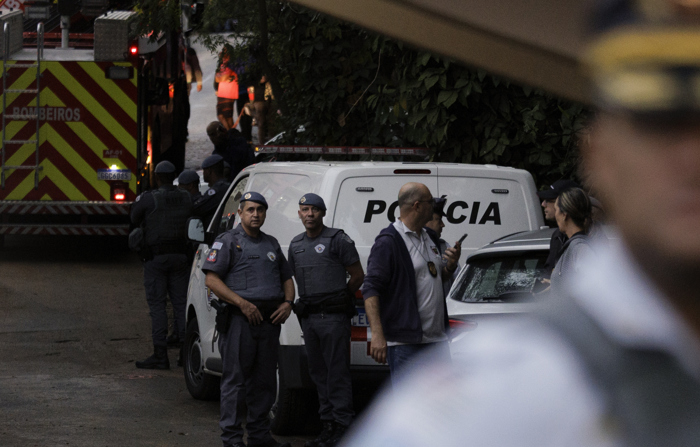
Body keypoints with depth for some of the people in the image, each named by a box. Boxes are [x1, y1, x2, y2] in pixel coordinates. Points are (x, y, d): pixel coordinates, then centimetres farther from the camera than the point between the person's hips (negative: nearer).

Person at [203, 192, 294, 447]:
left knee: (264, 380, 9)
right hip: (239, 320, -6)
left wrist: (287, 303, 6)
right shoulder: (228, 241, 1)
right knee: (235, 379, -5)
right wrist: (242, 304, -16)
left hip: (270, 320, 6)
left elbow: (287, 278, 27)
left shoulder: (271, 244, 20)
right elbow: (212, 280, -8)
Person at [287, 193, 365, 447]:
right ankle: (328, 427, 16)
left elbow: (358, 276, -2)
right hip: (308, 318, 7)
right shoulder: (296, 245, 15)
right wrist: (303, 304, 16)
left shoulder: (338, 240, -5)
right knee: (318, 373, 10)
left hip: (333, 316, -7)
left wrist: (339, 300, 3)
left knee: (337, 373, -8)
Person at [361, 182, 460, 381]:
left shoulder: (426, 238, 17)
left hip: (436, 338, 8)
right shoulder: (388, 242, -11)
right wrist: (377, 334, -26)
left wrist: (451, 265, 6)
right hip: (405, 341, -8)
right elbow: (371, 289, -17)